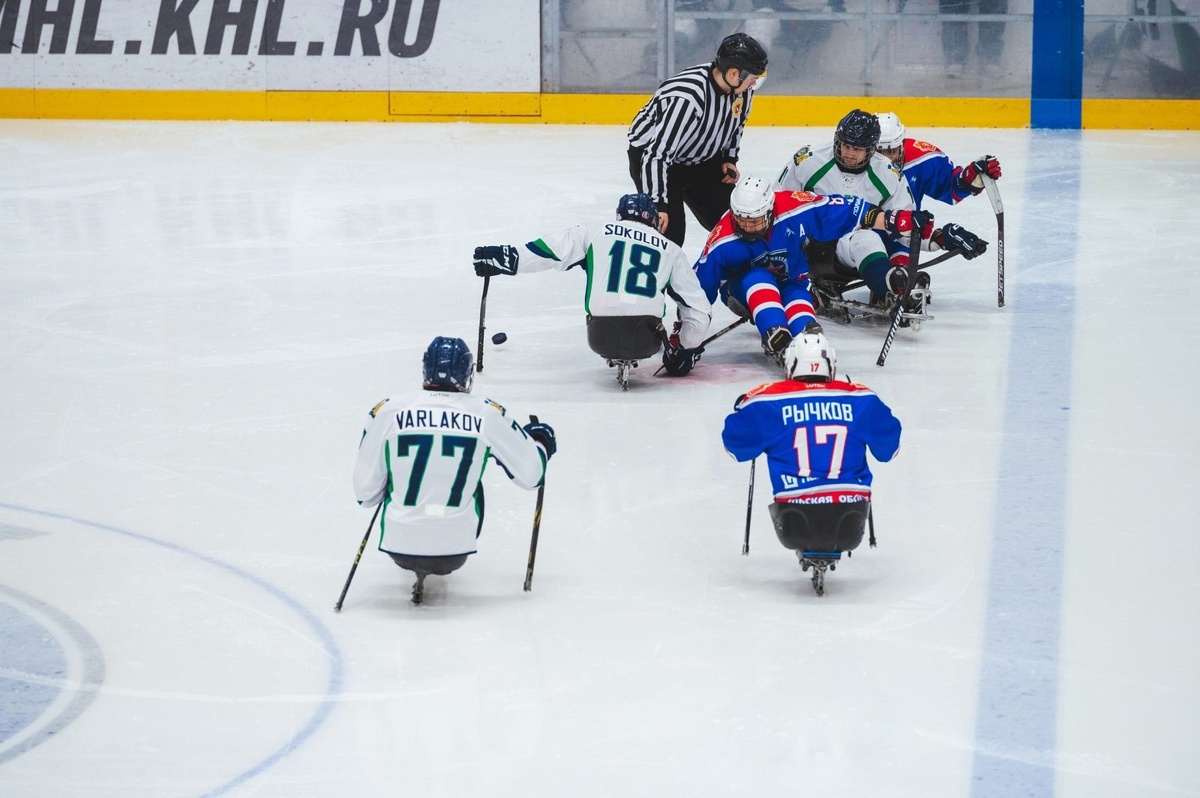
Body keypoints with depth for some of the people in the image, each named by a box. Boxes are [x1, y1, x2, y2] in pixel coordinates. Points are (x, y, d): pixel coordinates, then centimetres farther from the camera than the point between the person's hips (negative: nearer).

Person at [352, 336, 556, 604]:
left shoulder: (387, 411, -4)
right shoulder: (488, 414, -4)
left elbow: (365, 491, 2)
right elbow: (531, 474, 4)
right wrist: (540, 441, 26)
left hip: (398, 547, 1)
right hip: (455, 549, 0)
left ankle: (413, 564, 24)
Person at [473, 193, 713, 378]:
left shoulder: (596, 232, 13)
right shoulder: (671, 250, 16)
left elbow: (549, 250, 3)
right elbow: (698, 308, 15)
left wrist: (504, 258, 8)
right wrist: (685, 350, 27)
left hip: (601, 337, 0)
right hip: (646, 340, 0)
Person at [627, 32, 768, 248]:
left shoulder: (743, 89, -15)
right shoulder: (687, 97, -39)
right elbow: (657, 152, -37)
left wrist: (729, 157, 3)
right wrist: (658, 204, -37)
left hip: (701, 157, 7)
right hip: (650, 153, -7)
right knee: (669, 228, -19)